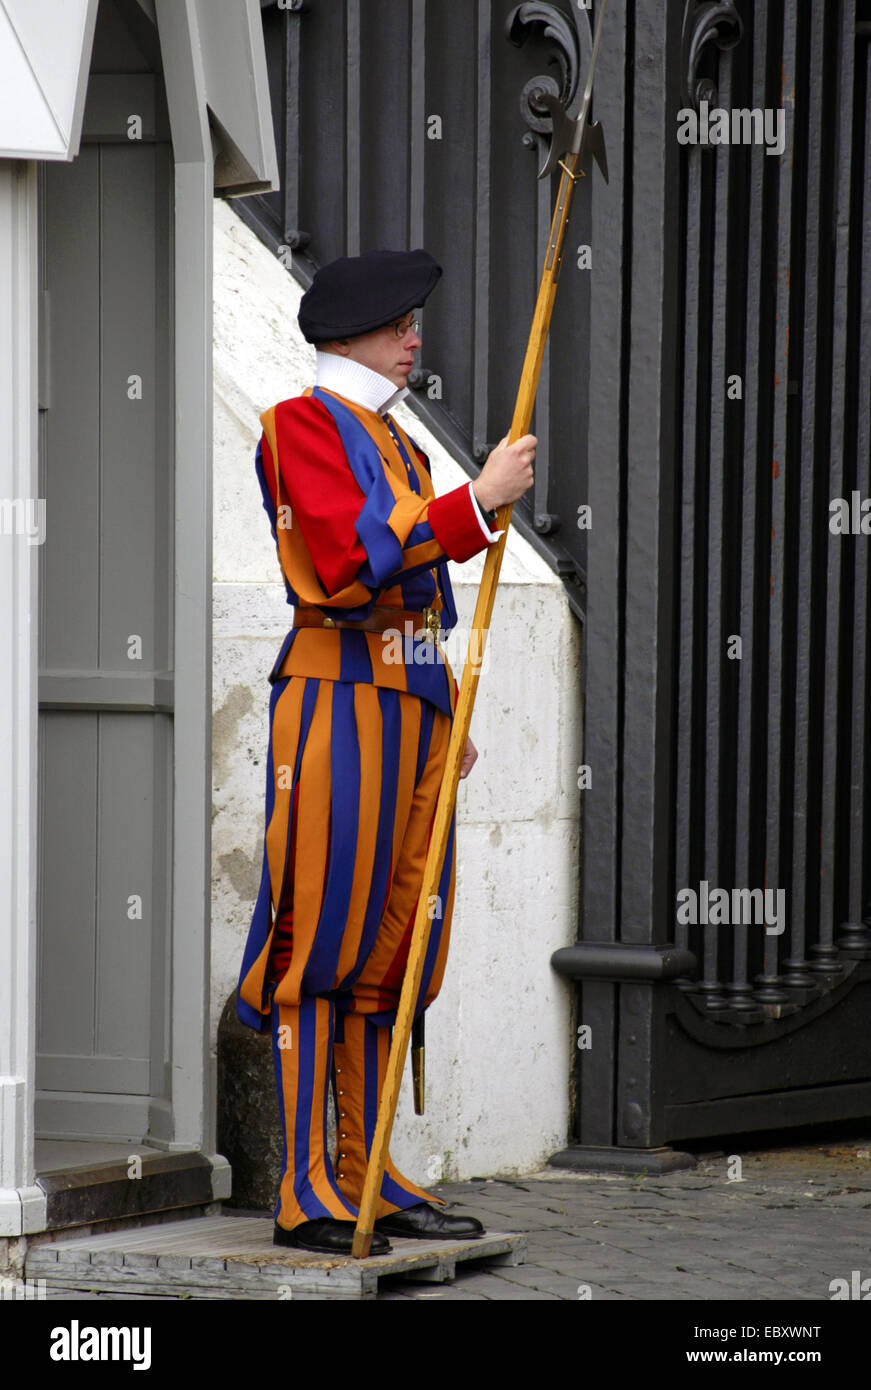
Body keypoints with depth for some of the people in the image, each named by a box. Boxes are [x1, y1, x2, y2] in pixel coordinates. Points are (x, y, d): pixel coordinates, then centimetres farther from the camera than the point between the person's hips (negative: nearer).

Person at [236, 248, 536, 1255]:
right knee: (320, 945, -8)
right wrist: (478, 502, -18)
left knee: (385, 950, 9)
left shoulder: (396, 442, 22)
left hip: (411, 710, 9)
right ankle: (308, 1191, -8)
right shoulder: (304, 426, -5)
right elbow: (354, 565, -18)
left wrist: (448, 716, 21)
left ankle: (370, 1177, 13)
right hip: (340, 705, -9)